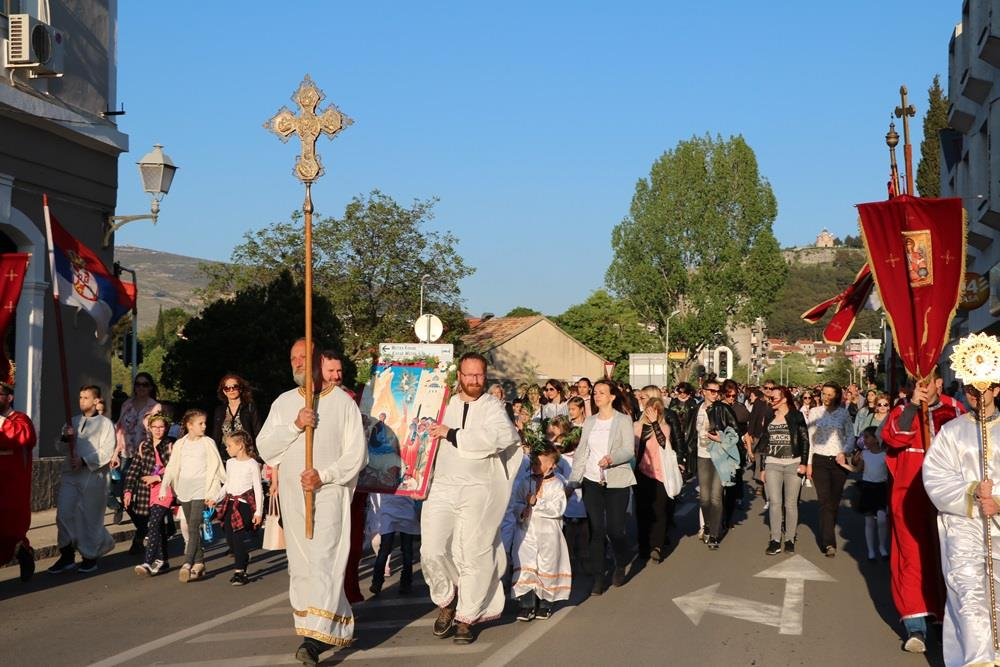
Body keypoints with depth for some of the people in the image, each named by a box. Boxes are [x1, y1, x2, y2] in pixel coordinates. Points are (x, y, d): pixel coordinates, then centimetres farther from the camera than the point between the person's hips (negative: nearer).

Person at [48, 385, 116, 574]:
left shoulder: (105, 423, -1)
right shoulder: (73, 422, 14)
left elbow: (106, 452, -9)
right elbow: (60, 448, 15)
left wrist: (84, 461, -18)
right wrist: (65, 438, -6)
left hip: (94, 476, -4)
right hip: (70, 475, 4)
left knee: (90, 517, 2)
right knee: (64, 514, -4)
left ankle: (90, 556, 17)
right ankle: (67, 556, 6)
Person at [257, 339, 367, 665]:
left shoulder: (342, 402, -2)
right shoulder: (283, 403, 10)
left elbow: (357, 453, -5)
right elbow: (264, 448, 1)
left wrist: (324, 475, -17)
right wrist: (294, 426, -13)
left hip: (329, 494, -5)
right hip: (293, 497, 5)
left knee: (323, 562, -14)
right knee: (301, 565, 8)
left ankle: (314, 640, -21)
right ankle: (334, 626, 20)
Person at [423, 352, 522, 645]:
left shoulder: (492, 407, 1)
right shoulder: (446, 405, 10)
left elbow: (499, 438, -17)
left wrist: (452, 434, -15)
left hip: (477, 491, -2)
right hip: (442, 488, 2)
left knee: (473, 554, 1)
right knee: (432, 551, -8)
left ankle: (467, 617, 16)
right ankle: (447, 599, 18)